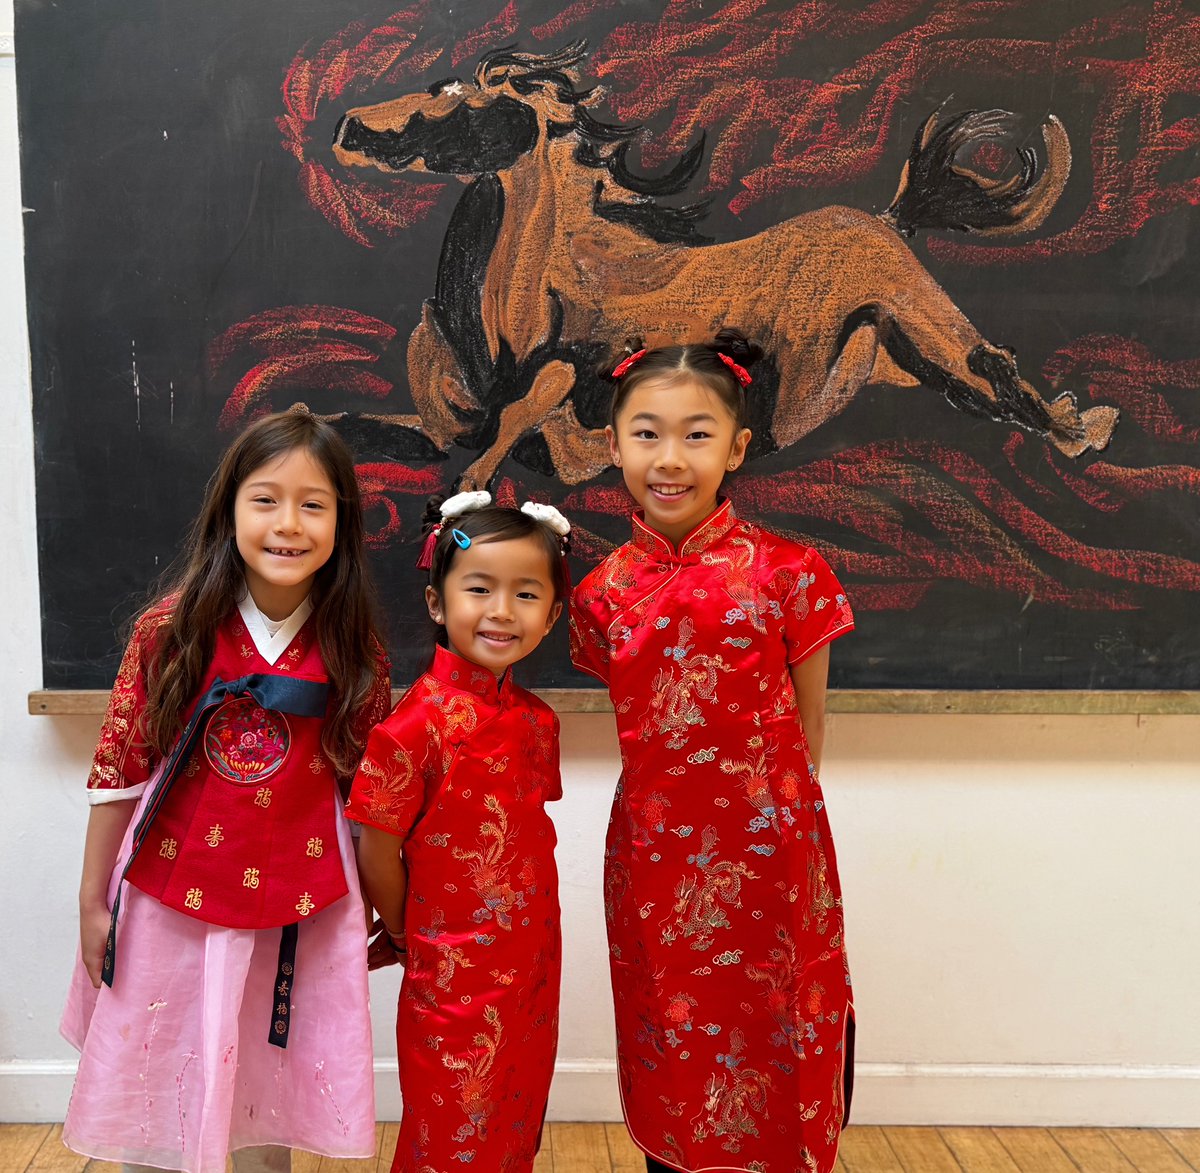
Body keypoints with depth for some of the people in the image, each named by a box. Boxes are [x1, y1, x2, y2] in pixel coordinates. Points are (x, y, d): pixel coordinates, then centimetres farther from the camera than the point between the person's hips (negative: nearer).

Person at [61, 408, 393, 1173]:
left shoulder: (357, 654, -7)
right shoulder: (171, 632, -10)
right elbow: (118, 770, -4)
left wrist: (374, 914, 4)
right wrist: (93, 902, 1)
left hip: (298, 917, 0)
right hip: (170, 903, 0)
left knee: (269, 1100, 16)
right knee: (155, 1107, 16)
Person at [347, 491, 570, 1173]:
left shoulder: (536, 720, 0)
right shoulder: (420, 721, -20)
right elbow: (378, 850, -13)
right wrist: (402, 935, 0)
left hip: (533, 966, 6)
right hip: (453, 980, -6)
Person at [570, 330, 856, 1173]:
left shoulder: (786, 572, -9)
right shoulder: (606, 591, -1)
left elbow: (807, 729, -1)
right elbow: (643, 725, 9)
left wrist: (770, 811, 1)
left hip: (769, 855, -2)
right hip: (655, 858, 3)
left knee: (774, 1064, 12)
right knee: (669, 1066, 17)